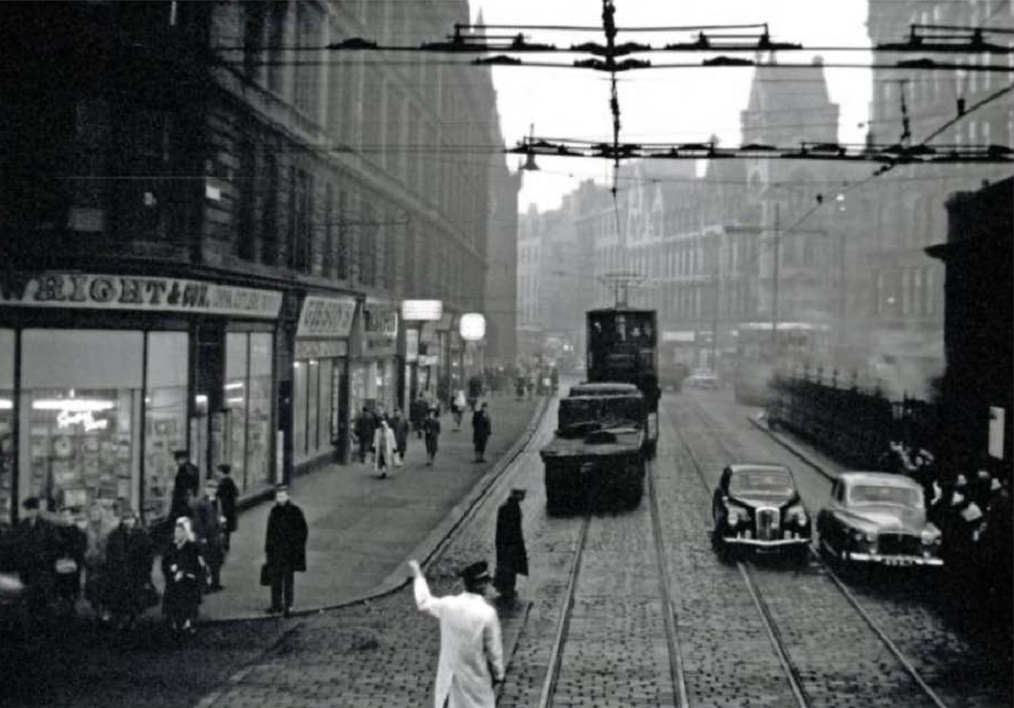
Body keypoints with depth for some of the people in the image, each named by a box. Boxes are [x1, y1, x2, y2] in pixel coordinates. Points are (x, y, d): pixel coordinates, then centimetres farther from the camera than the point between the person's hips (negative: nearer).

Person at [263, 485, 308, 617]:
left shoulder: (295, 511, -4)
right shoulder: (274, 511, 9)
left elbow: (303, 531, -1)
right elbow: (269, 532, 15)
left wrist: (298, 546, -8)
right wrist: (267, 550, 12)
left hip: (290, 552, -4)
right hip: (275, 552, 4)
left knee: (288, 579, -2)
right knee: (275, 578, 7)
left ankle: (288, 606, 2)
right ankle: (277, 604, 17)